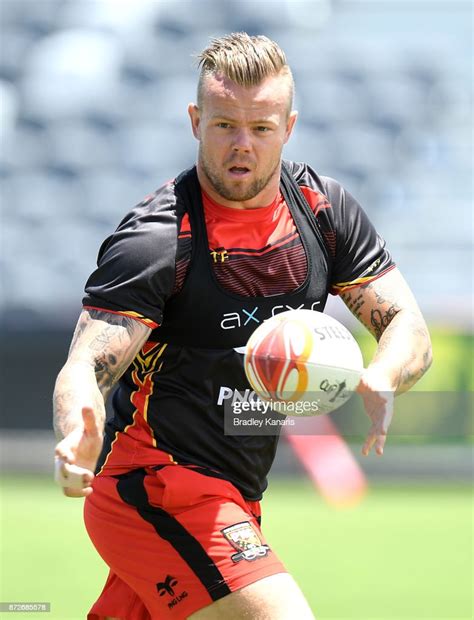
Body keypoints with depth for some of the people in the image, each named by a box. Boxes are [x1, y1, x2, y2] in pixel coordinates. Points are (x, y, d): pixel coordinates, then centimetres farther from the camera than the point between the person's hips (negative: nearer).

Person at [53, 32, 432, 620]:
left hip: (230, 500, 7)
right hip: (155, 488, -7)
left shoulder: (326, 208, 1)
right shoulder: (156, 238, -18)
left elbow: (408, 327, 1)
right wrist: (78, 440, -48)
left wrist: (376, 384, -23)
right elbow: (85, 368, -24)